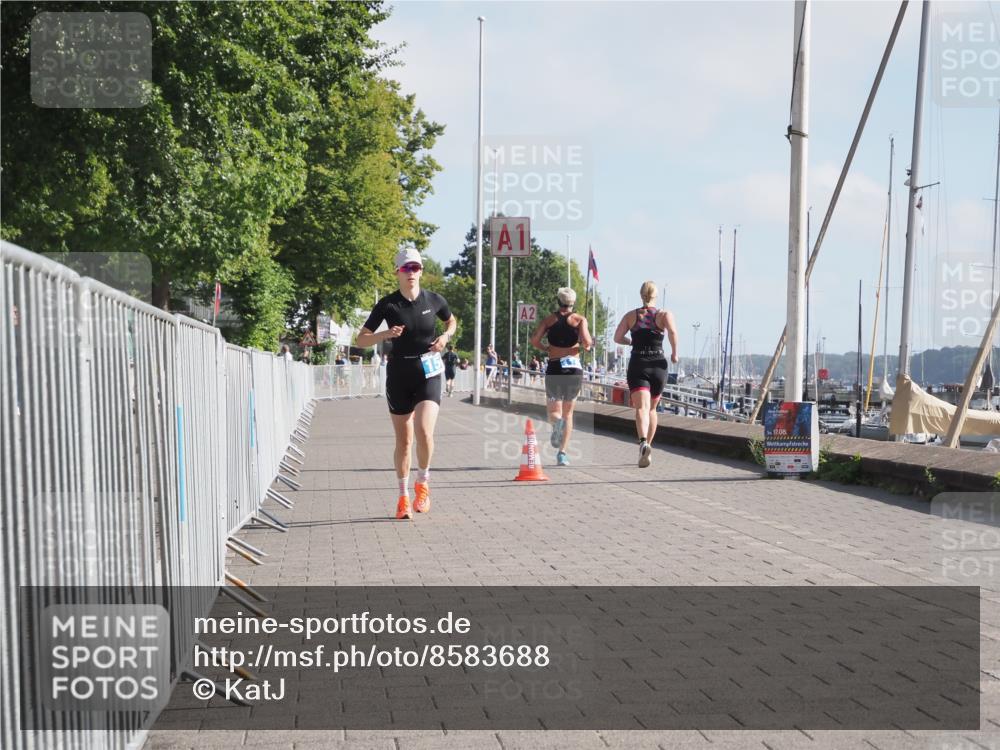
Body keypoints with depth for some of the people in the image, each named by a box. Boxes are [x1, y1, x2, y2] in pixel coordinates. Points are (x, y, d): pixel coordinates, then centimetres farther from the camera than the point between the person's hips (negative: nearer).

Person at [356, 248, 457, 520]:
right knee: (403, 440, 5)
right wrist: (384, 334, -20)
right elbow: (361, 340, -2)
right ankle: (403, 498, 21)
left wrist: (446, 336, -1)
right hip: (399, 375, 0)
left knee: (424, 431, -20)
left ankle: (422, 483, 6)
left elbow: (452, 321, 21)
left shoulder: (434, 300, 0)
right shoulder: (387, 304, -5)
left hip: (428, 373, 0)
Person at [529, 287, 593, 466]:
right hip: (573, 367, 0)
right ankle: (562, 453, 2)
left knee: (554, 411, 11)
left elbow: (534, 340, -4)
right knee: (568, 412, 11)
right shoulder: (580, 319, 3)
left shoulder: (548, 319, 8)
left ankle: (557, 422, -27)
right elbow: (586, 341, -11)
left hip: (554, 367, 0)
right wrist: (588, 346, 11)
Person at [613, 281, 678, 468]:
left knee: (641, 408, -14)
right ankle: (647, 447, 23)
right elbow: (672, 331, -18)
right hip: (658, 366, 1)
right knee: (652, 409, 19)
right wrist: (674, 353, -5)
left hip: (637, 365, -1)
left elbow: (617, 337, -3)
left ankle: (643, 443, -40)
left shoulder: (631, 315, 6)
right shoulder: (664, 314, 2)